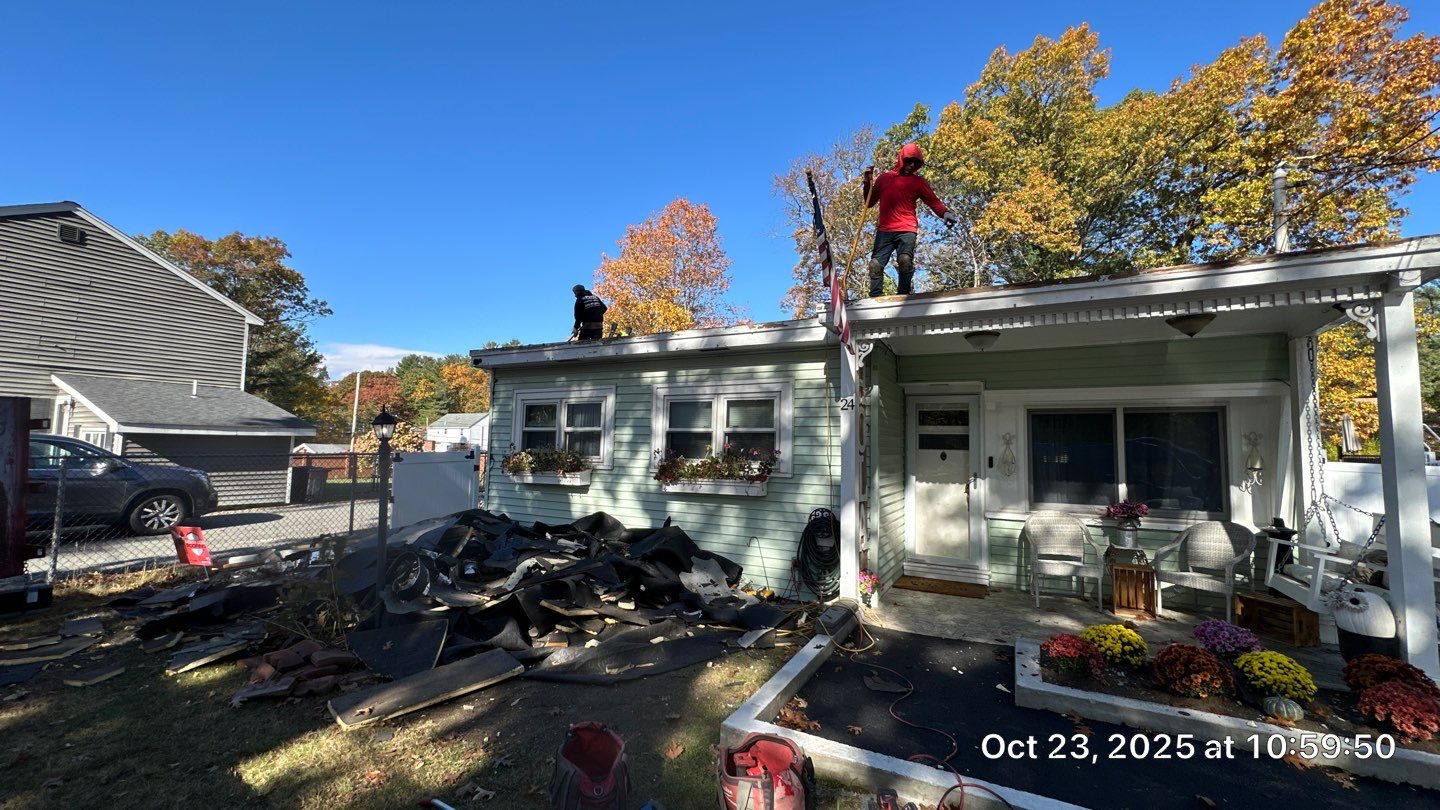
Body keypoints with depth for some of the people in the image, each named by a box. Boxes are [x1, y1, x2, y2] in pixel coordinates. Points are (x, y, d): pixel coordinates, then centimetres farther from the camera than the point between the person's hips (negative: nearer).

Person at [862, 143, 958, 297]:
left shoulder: (919, 182, 13)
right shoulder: (884, 178, 20)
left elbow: (933, 201, 3)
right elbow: (869, 203, 24)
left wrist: (945, 213, -17)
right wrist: (868, 182, 10)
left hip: (907, 230, -2)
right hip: (884, 230, 2)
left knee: (905, 260, -23)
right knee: (876, 264, -7)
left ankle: (904, 294, -16)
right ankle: (875, 297, -1)